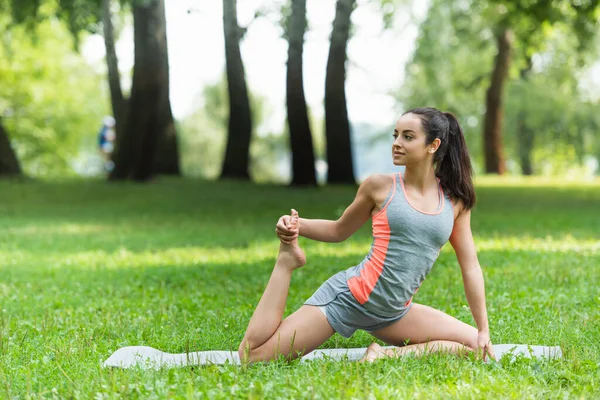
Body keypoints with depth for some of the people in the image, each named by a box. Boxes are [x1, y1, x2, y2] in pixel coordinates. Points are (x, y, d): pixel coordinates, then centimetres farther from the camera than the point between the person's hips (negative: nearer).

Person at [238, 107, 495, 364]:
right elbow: (339, 231, 10)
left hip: (393, 314, 3)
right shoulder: (380, 186, -4)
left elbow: (470, 266, 5)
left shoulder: (455, 201, 2)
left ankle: (390, 355, -5)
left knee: (476, 346, -6)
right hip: (348, 296, -3)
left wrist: (483, 330, 3)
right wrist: (296, 225, -9)